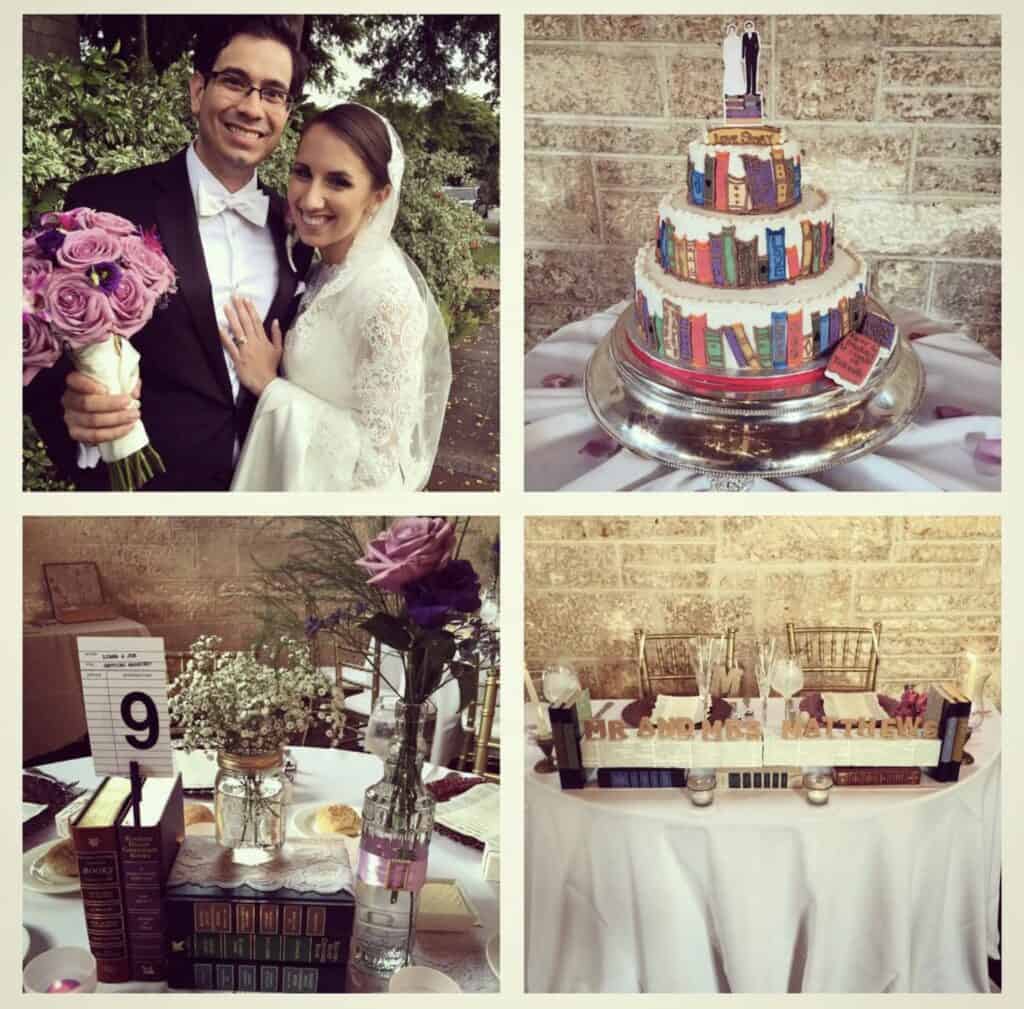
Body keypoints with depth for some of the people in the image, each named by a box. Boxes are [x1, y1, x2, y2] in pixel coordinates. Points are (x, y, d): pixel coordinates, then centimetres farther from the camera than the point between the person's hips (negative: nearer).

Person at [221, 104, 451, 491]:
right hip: (295, 473, 7)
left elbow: (381, 456, -24)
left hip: (342, 485, -7)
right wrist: (268, 382, -4)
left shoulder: (389, 299, -25)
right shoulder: (325, 267, -1)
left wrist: (270, 385, -20)